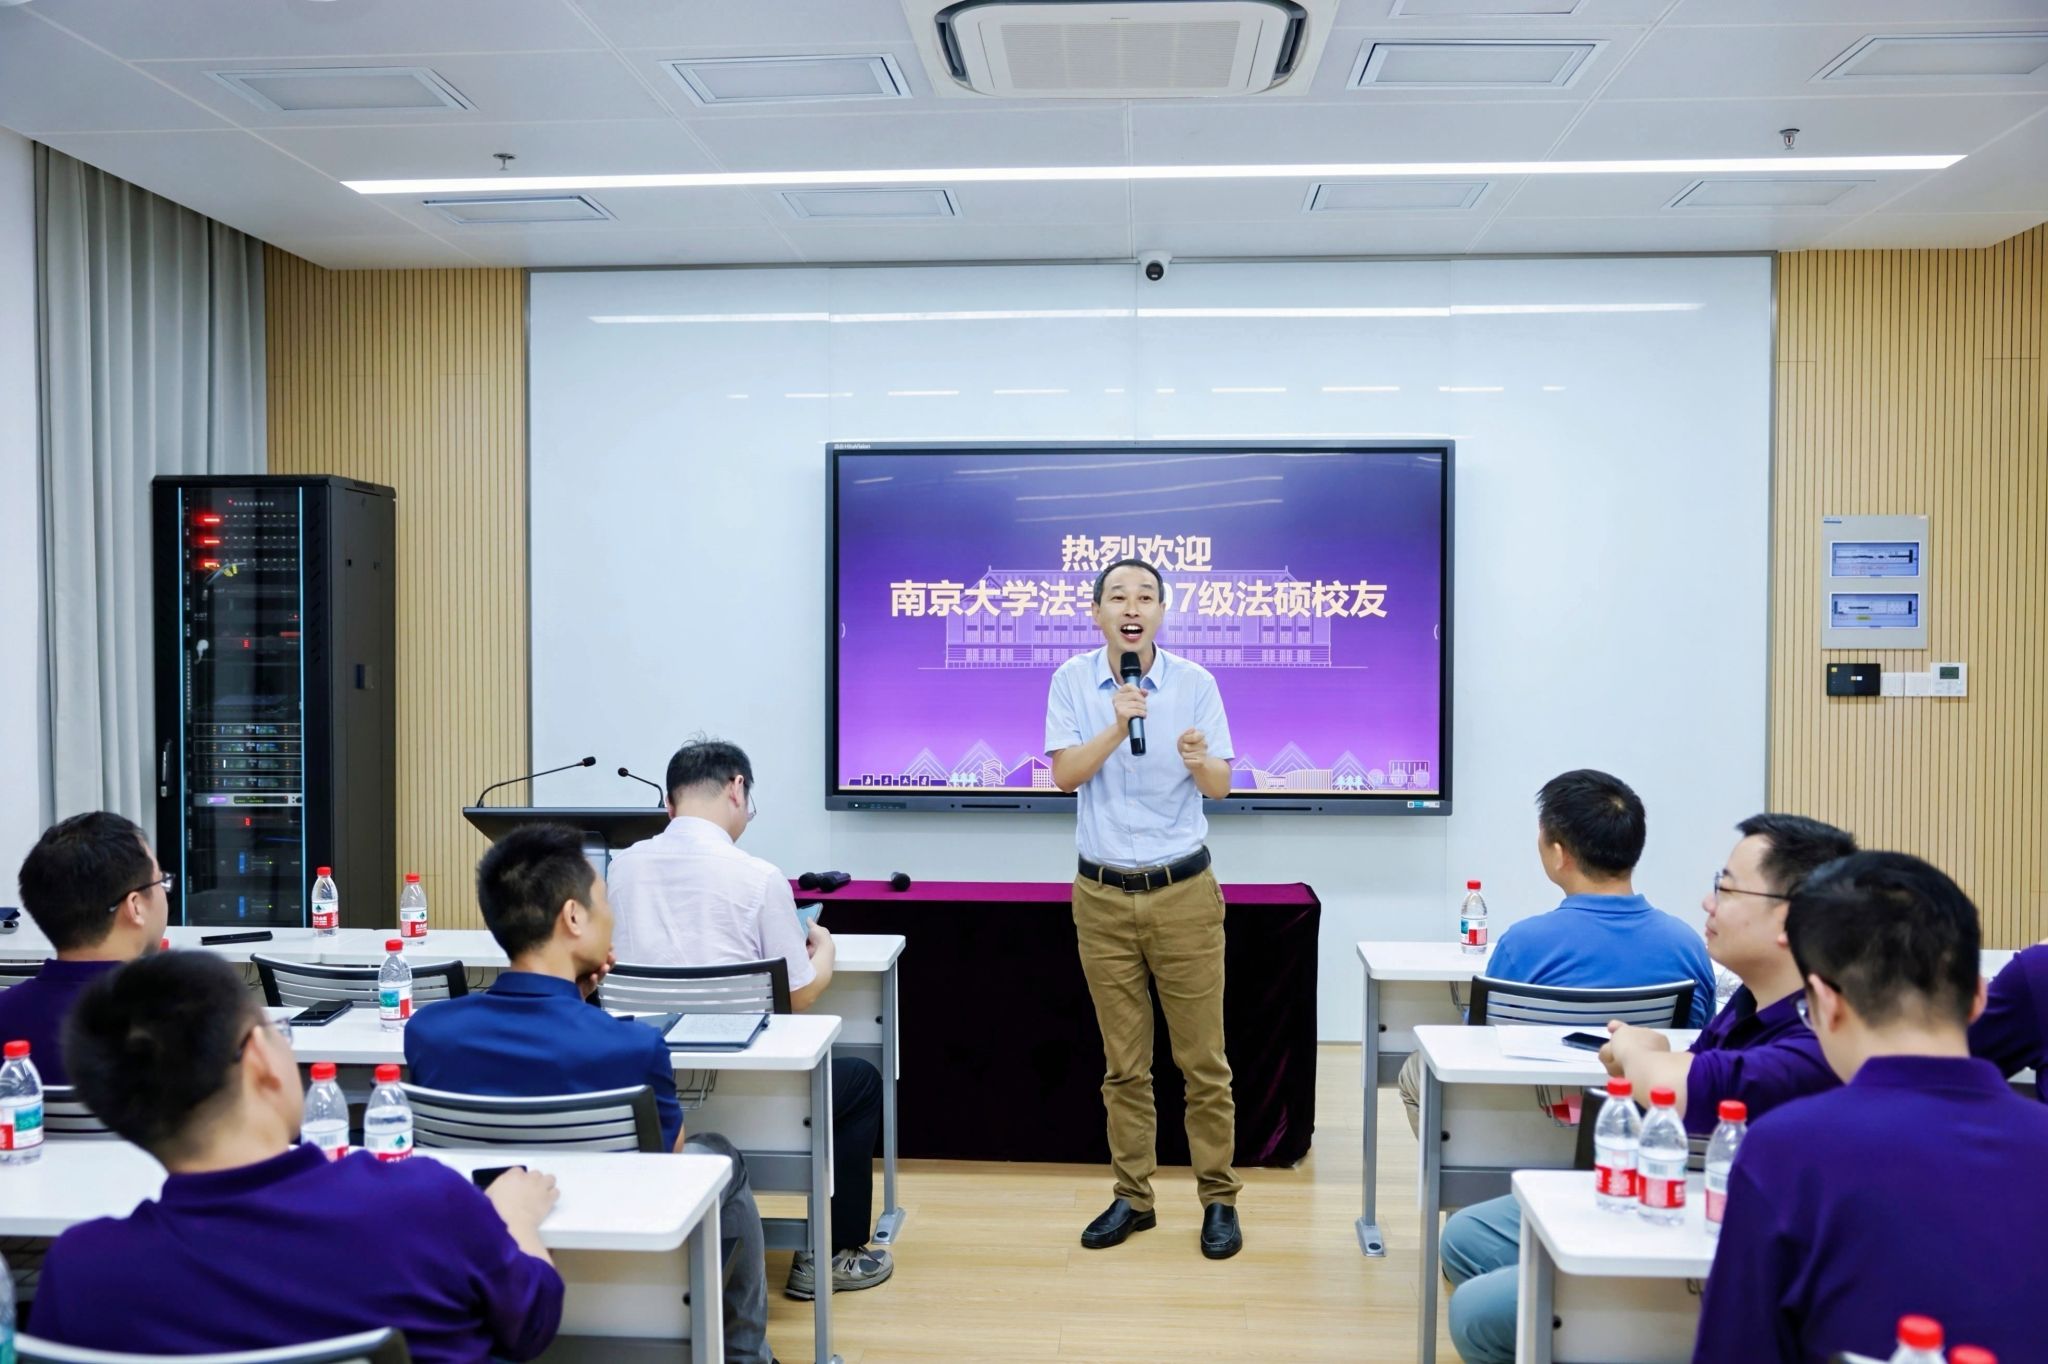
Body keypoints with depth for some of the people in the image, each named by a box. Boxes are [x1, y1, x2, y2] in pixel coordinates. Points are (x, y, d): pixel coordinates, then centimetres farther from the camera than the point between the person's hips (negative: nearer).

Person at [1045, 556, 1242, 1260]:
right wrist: (1117, 726, -24)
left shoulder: (1195, 682, -4)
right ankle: (1132, 1197, 23)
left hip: (1183, 891, -1)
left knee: (1203, 1061, 3)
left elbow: (1221, 788, -5)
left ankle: (1219, 1199, 17)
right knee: (1124, 1064, 10)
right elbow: (1064, 774, -10)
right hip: (1102, 895, 1)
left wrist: (1199, 762, -28)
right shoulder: (1073, 680, -1)